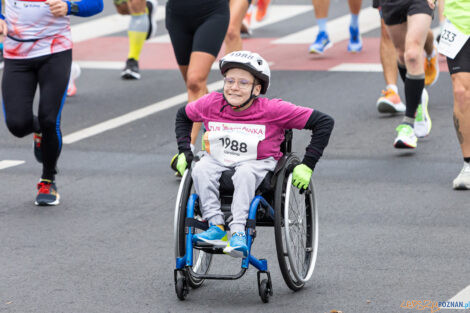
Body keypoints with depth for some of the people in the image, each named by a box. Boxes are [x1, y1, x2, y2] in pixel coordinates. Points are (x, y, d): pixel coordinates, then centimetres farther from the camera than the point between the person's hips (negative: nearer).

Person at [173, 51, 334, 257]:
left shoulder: (272, 110, -13)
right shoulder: (212, 104, -2)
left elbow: (324, 122, -11)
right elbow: (183, 116, 21)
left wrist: (307, 166, -12)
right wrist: (184, 152, 11)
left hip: (259, 164, -3)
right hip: (218, 160, 3)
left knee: (244, 173, -37)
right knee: (201, 169, -29)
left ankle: (238, 233, -40)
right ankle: (216, 226, -29)